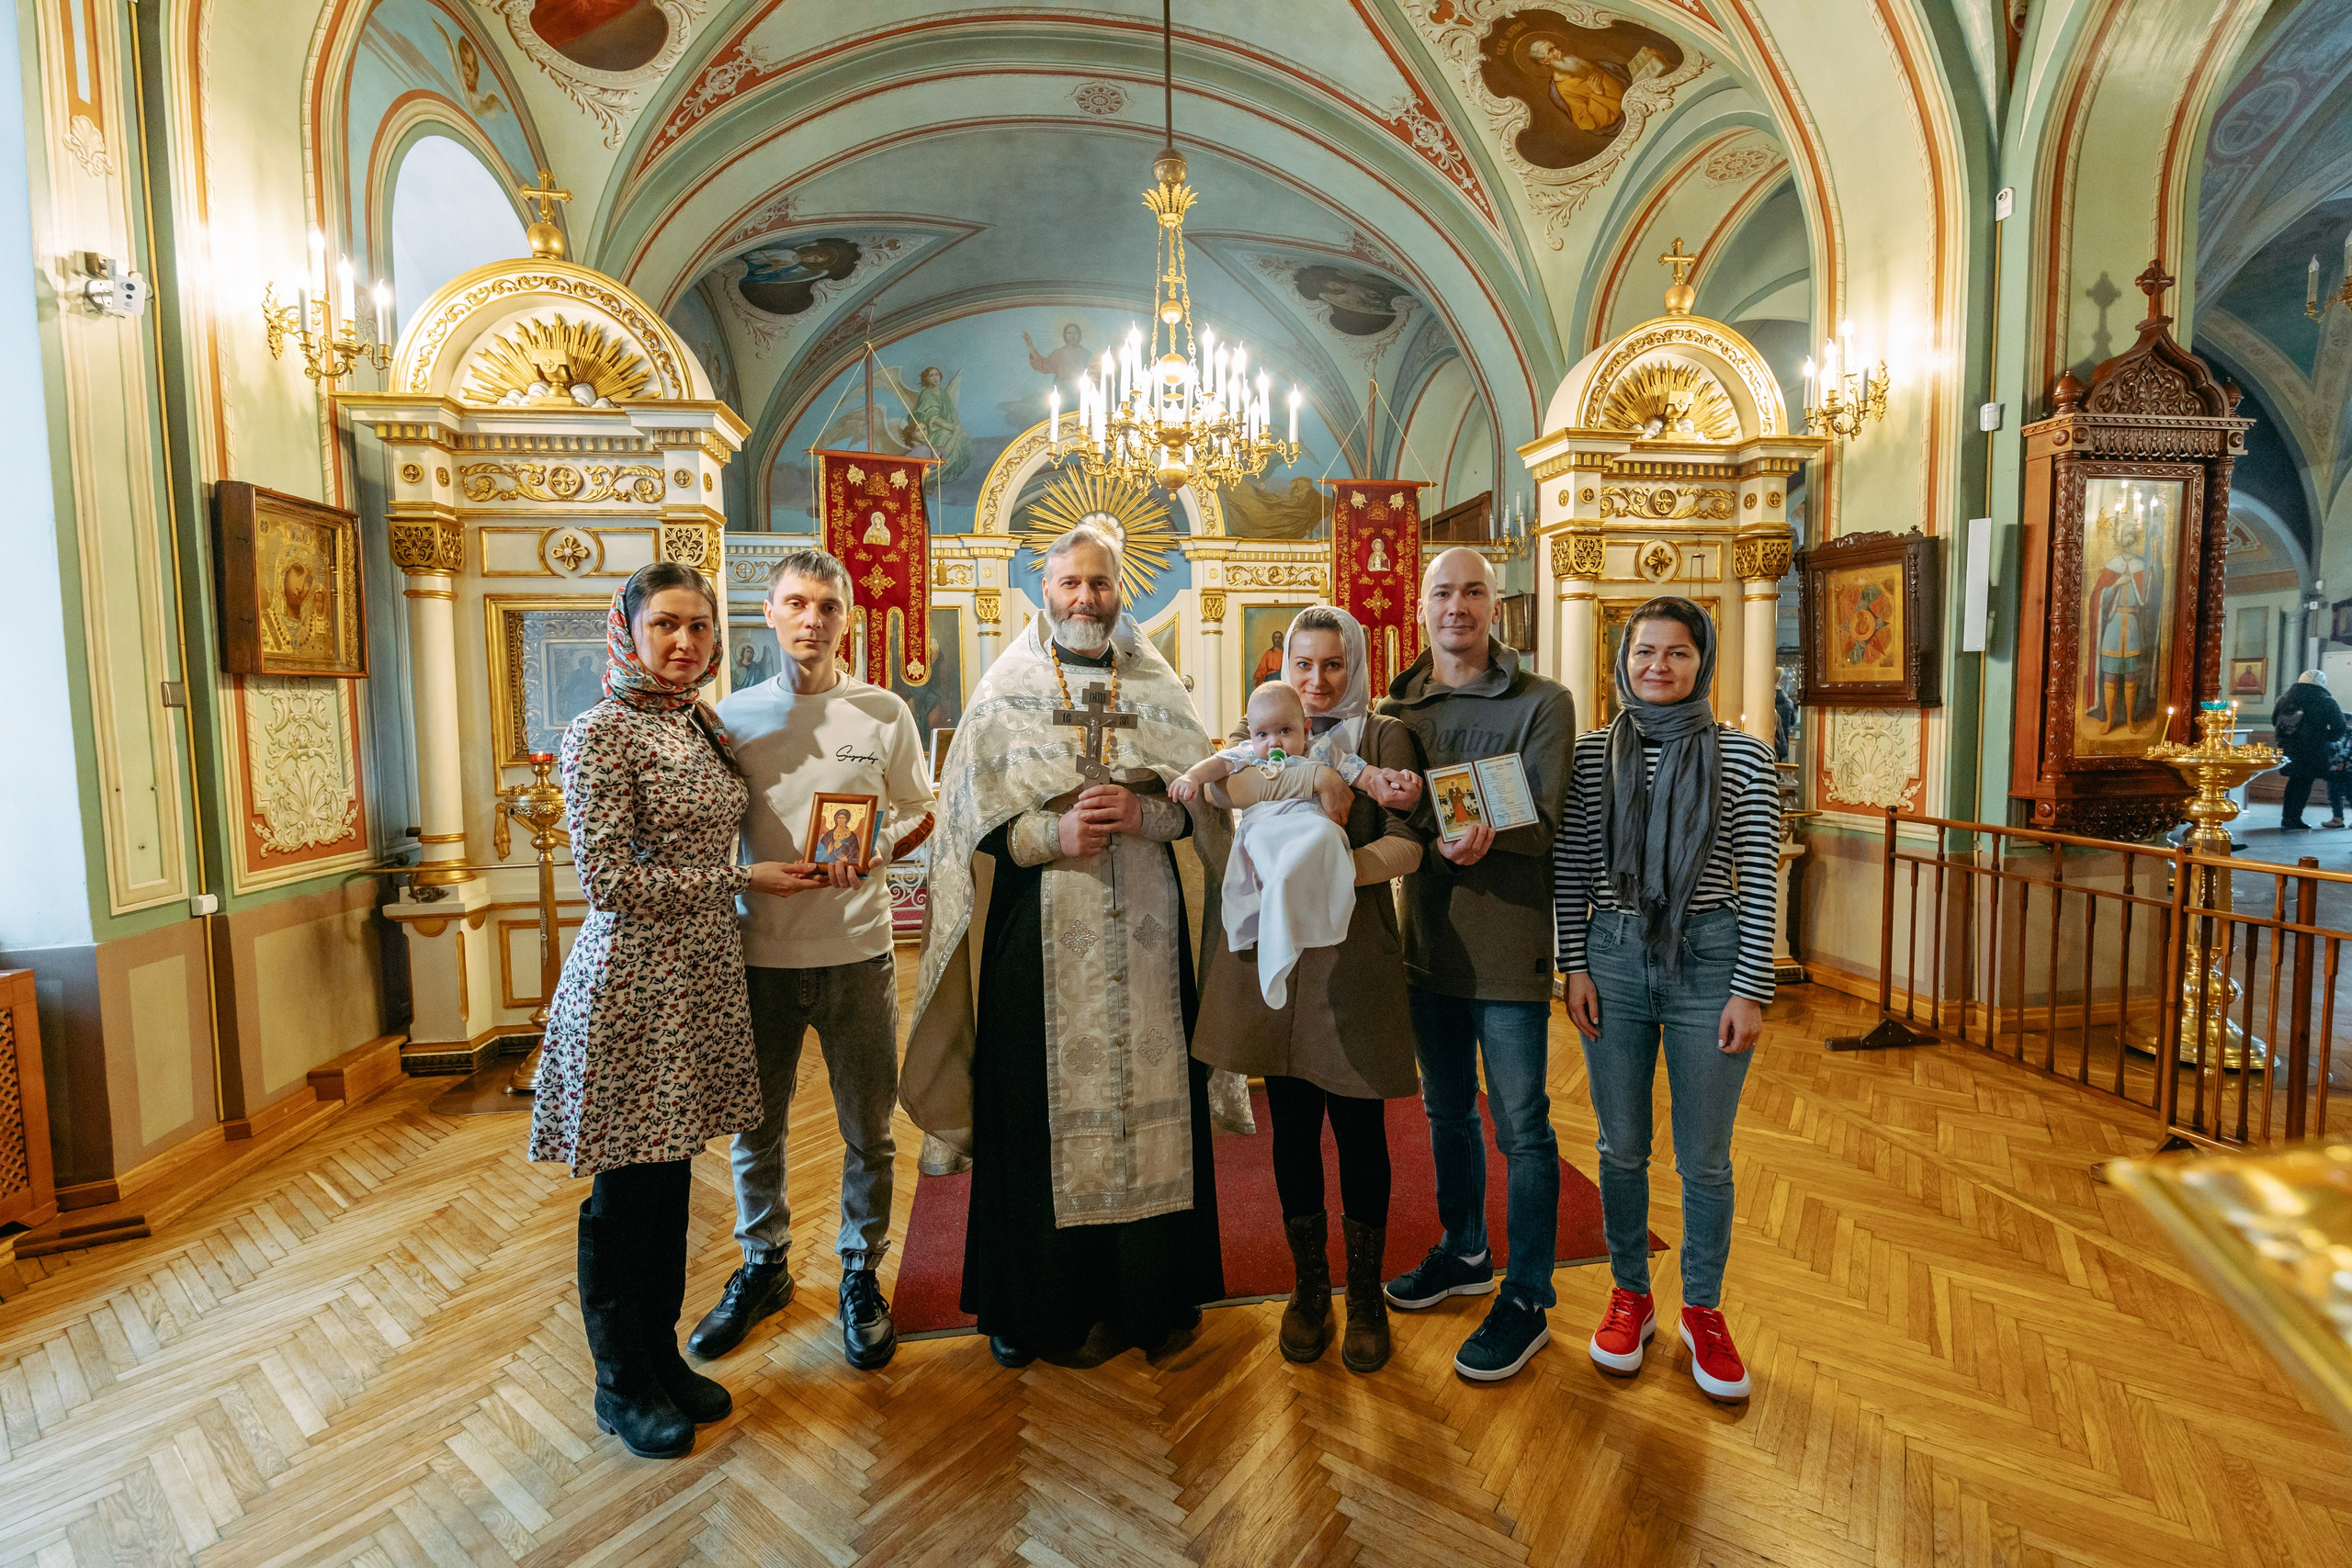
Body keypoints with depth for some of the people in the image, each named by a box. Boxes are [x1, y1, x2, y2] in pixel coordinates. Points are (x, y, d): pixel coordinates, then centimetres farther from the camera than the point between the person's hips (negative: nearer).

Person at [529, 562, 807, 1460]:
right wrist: (743, 879, -13)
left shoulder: (705, 729, 10)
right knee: (626, 1194, 8)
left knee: (671, 1179, 18)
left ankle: (662, 1353, 35)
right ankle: (621, 1384, 28)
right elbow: (613, 883, -18)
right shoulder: (600, 734, -13)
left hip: (704, 979, 7)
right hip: (631, 989, -7)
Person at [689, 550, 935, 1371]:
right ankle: (762, 1266, 38)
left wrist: (881, 850, -12)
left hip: (856, 950, -1)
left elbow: (923, 812, 6)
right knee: (754, 1127, 15)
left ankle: (861, 1273, 31)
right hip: (758, 951, 1)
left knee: (868, 1131, 9)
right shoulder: (733, 714, 4)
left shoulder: (885, 713, 1)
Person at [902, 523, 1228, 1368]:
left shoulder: (1158, 690, 11)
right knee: (1040, 1103, 2)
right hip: (1042, 932, -2)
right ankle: (1038, 1304, 21)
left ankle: (1147, 1293, 24)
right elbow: (973, 820, 0)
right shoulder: (1004, 693, 5)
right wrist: (1054, 833, -16)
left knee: (1145, 1091, 5)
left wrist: (1141, 814, -14)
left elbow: (1201, 801, 6)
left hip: (1143, 927, 2)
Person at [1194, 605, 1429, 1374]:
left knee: (1359, 1130, 5)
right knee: (1292, 1127, 11)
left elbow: (1406, 847, -8)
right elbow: (1227, 786, -10)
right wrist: (1351, 777, -17)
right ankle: (1308, 1289, 30)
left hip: (1351, 954, -2)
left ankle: (1365, 1295, 26)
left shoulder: (1385, 736, 4)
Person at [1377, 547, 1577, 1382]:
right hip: (1428, 936, 5)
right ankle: (1464, 1252, 40)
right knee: (1446, 1111, 19)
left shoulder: (1543, 703, -5)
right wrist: (1436, 831, -22)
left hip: (1508, 943, -5)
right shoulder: (1396, 708, 7)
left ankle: (1527, 1299, 21)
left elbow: (1544, 822, -14)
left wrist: (1480, 833, -35)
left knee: (1521, 1126, 4)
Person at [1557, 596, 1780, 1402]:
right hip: (1615, 956, 2)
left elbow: (1758, 881, -3)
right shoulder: (1592, 754, 2)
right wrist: (1575, 965, -1)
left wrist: (1751, 989, -6)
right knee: (1621, 1147, 13)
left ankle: (1703, 1312, 31)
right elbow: (1572, 868, 4)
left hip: (1709, 961, -1)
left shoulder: (1743, 756, -2)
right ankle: (1629, 1296, 33)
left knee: (1705, 1157, 10)